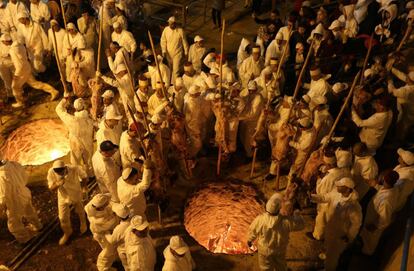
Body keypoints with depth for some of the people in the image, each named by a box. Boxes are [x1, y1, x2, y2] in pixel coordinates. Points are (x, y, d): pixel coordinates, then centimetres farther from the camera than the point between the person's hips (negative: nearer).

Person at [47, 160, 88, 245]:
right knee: (63, 218, 12)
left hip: (76, 195, -1)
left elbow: (85, 177, -15)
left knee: (80, 211, 25)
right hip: (63, 197, 1)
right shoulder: (51, 172, -29)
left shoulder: (75, 169, -35)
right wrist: (57, 184, -41)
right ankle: (67, 233, 43)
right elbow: (51, 188, -19)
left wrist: (81, 187, -5)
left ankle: (83, 223, 59)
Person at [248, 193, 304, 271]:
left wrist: (249, 240, 10)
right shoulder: (286, 221, -34)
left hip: (265, 250, 0)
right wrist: (296, 213, 0)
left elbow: (253, 231, -12)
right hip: (280, 250, 1)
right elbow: (301, 224, -15)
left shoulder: (260, 220, -32)